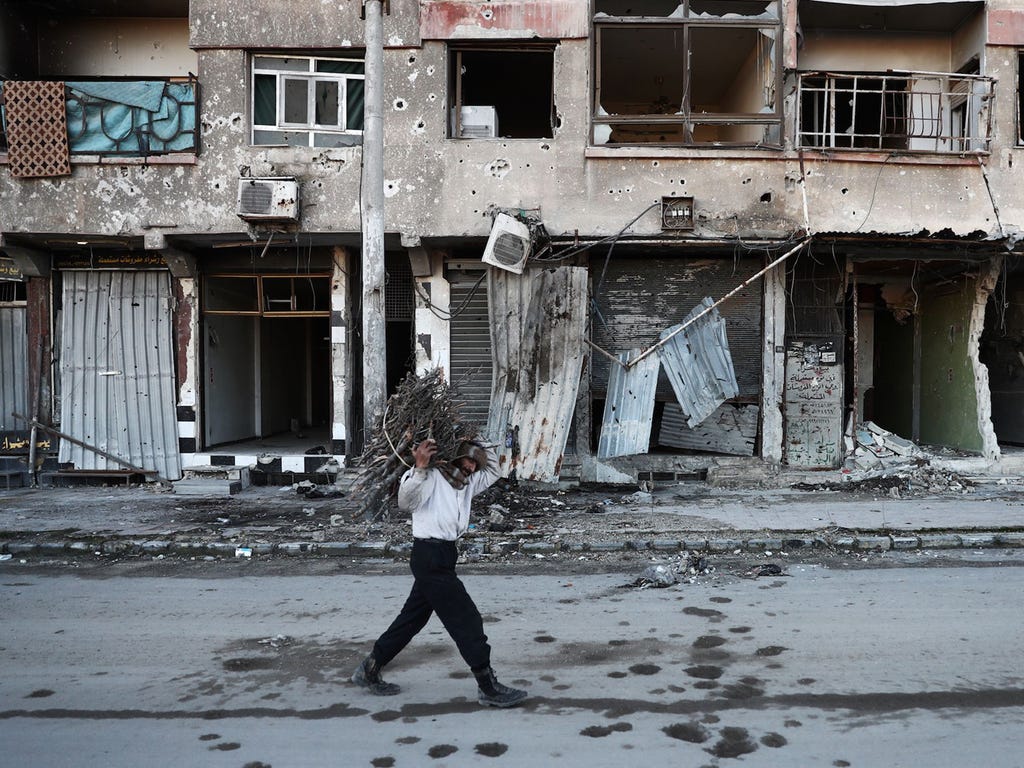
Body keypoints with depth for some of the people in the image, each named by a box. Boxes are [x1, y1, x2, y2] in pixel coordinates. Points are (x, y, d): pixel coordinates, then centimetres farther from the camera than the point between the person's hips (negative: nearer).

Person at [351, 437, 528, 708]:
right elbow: (406, 502, -24)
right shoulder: (432, 477, -9)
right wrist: (420, 467, -36)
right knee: (467, 621, -6)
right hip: (430, 556, -10)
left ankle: (369, 670, 29)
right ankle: (489, 688, 2)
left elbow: (493, 471, 27)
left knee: (412, 618, 17)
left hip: (442, 557, 10)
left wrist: (481, 450, 12)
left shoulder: (466, 483, 17)